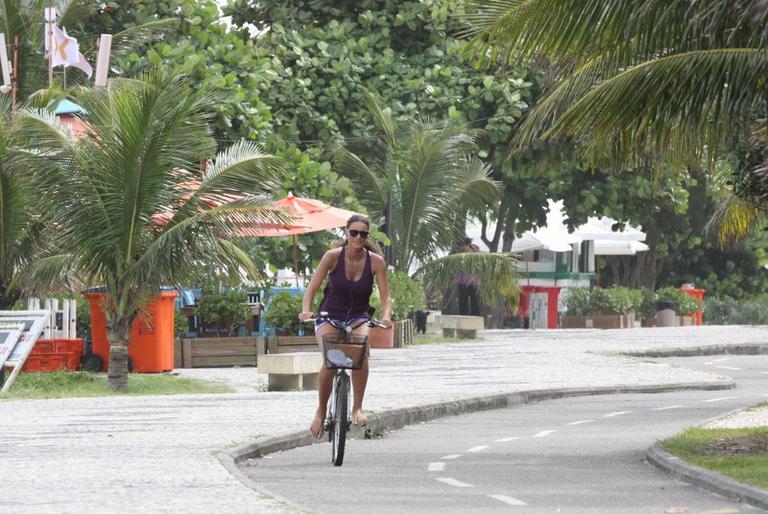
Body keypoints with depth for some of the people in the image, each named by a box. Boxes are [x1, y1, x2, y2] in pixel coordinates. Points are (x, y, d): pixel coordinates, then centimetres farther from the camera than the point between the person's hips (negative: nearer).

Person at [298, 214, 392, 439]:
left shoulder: (376, 262, -8)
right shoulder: (333, 256, -11)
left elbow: (385, 296, -9)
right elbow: (312, 287, -13)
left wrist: (386, 317, -30)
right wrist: (306, 310, -31)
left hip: (358, 318, 1)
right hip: (329, 317, -1)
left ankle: (357, 408, -22)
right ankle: (321, 412, -5)